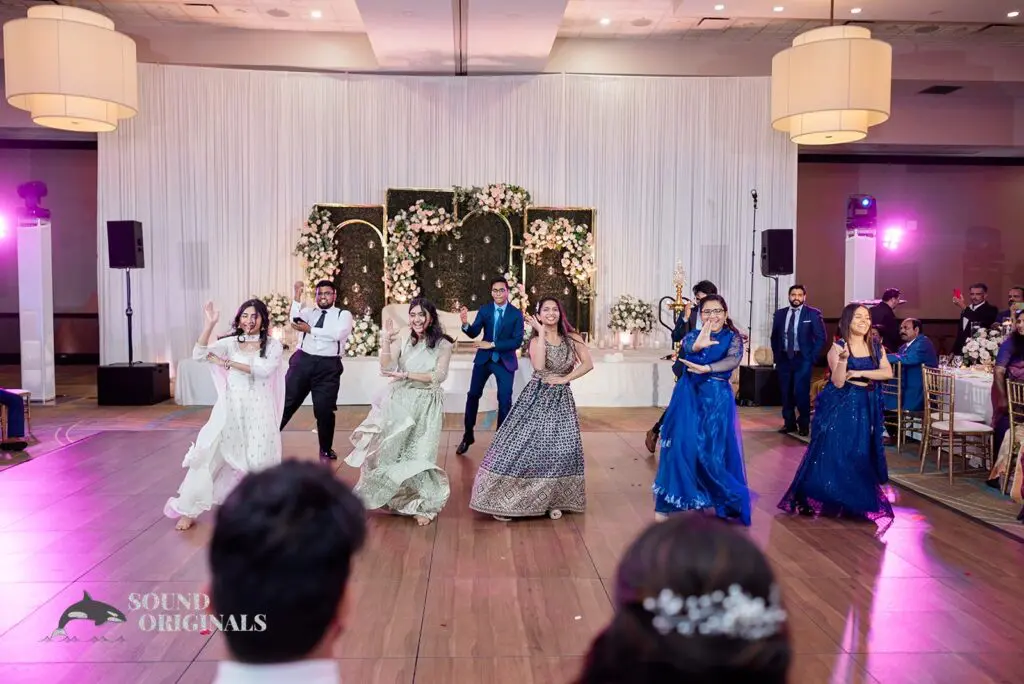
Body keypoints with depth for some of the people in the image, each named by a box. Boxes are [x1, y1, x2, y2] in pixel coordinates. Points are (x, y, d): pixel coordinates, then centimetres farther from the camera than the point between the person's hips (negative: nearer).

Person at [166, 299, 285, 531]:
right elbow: (198, 354, -9)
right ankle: (188, 510, 8)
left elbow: (265, 369, -18)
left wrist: (228, 363, -16)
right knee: (207, 454, -3)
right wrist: (210, 324, -19)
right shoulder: (230, 343, 4)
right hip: (229, 409, 2)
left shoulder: (273, 345, 0)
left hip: (258, 411, -1)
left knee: (259, 461, 0)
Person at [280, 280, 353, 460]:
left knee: (324, 409, 3)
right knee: (287, 403, 3)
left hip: (328, 366, -2)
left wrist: (310, 329, -9)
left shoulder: (343, 315, 6)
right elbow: (295, 320, -7)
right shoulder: (309, 312, 14)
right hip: (302, 361, 2)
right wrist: (297, 296, -13)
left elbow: (338, 333, -12)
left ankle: (326, 449, 22)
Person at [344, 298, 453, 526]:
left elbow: (438, 376, -12)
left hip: (425, 406, -4)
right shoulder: (406, 342, 9)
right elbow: (387, 368, -1)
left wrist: (405, 374, -15)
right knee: (391, 450, 7)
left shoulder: (443, 345, -2)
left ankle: (423, 505, 7)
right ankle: (397, 498, 23)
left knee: (418, 454, -3)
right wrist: (386, 341, -11)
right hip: (398, 403, 4)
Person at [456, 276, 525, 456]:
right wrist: (465, 324, -32)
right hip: (484, 359, 2)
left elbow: (517, 342, -16)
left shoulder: (516, 314, -10)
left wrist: (492, 345, -20)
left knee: (505, 400, 3)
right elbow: (473, 333, -11)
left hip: (505, 361, -2)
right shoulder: (484, 310, -3)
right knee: (473, 395, 7)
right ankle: (467, 436, 21)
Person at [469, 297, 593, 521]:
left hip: (561, 399, 2)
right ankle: (506, 500, 2)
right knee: (525, 445, -5)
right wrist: (541, 332, -16)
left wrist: (565, 378, -12)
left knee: (560, 449, -3)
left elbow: (588, 364, -4)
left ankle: (553, 500, 11)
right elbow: (539, 366, -20)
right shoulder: (536, 340, -1)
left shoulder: (572, 338, 3)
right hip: (537, 397, -2)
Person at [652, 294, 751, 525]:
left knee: (714, 452, -1)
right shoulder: (693, 335, 5)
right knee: (680, 447, -2)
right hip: (689, 397, 2)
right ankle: (666, 503, 5)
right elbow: (685, 348, -19)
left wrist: (706, 369, -37)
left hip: (717, 399, -2)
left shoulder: (733, 337, 0)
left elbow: (733, 360, -20)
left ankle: (728, 502, 20)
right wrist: (698, 345, -43)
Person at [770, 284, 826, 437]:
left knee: (801, 392, -7)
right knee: (786, 393, 7)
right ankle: (789, 423, 17)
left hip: (803, 359, -4)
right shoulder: (780, 313, 8)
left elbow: (821, 338, -3)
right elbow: (774, 337, 15)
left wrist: (812, 358, -8)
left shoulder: (813, 313, -3)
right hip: (784, 358, 4)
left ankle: (803, 425, 7)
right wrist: (776, 355, 7)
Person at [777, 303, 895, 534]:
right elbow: (838, 382, -18)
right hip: (840, 406, -4)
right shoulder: (838, 347, -10)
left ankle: (858, 502, 14)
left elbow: (888, 372, -6)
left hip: (866, 407, 4)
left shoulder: (876, 346, 5)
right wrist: (843, 359, -33)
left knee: (861, 455, 5)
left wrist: (859, 373, -14)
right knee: (832, 452, -5)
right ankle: (818, 499, 5)